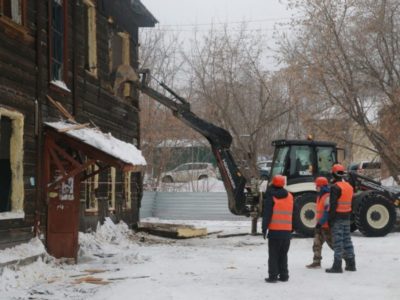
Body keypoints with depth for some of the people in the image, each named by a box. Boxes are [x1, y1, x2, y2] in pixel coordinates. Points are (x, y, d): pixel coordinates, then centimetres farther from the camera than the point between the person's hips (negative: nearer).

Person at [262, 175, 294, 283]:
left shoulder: (270, 197, -6)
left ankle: (273, 276, -2)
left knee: (273, 255, 1)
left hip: (274, 230, -4)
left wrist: (264, 228, -6)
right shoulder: (289, 196, 11)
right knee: (283, 254, 14)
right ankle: (284, 275, 14)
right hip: (287, 230, 5)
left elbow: (267, 214, -10)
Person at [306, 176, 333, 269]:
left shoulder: (327, 197, -21)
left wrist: (321, 222, -24)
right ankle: (316, 262, 13)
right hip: (320, 224, 10)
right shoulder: (320, 196, 12)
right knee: (317, 244, 8)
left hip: (326, 225, -10)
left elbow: (328, 212, -26)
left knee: (332, 243, 0)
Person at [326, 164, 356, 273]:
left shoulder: (335, 187, -15)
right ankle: (351, 264, 18)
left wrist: (330, 219, -15)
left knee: (338, 241, -7)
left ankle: (337, 266, -7)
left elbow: (333, 205, -19)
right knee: (347, 240, 14)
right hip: (347, 217, 8)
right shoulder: (349, 186, 13)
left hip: (337, 218, -8)